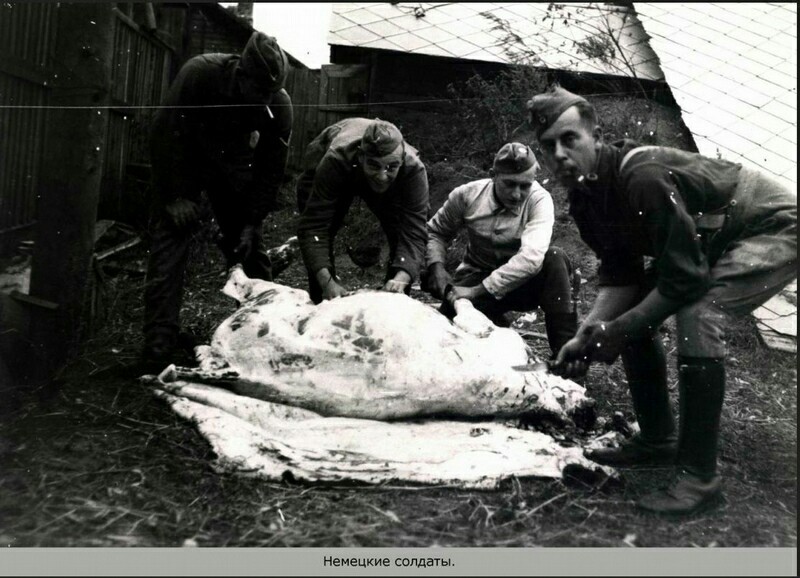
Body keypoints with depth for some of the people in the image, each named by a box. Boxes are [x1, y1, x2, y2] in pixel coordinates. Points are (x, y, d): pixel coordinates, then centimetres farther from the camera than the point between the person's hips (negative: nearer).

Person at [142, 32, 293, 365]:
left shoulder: (279, 104, -22)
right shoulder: (199, 73, -30)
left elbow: (271, 168, -15)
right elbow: (165, 133, -23)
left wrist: (252, 222, -17)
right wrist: (175, 195, -25)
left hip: (232, 165, 3)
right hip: (183, 160, -2)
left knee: (247, 244, -1)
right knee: (170, 239, -14)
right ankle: (159, 339, -13)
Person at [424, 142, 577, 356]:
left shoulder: (539, 200, -21)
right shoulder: (467, 195, -12)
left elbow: (531, 257, -35)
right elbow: (436, 232, 5)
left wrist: (477, 291, -36)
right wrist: (436, 265, -16)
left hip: (522, 281, -1)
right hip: (477, 279, 2)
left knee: (554, 258, -31)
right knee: (451, 312, -29)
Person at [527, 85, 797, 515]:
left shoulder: (642, 177, -35)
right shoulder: (584, 197, -8)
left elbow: (685, 277, -32)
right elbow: (620, 275, -3)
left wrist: (617, 330, -26)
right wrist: (587, 334, -16)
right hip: (706, 239, 9)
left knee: (696, 314, -31)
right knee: (633, 314, 1)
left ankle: (699, 476, -20)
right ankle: (657, 440, 14)